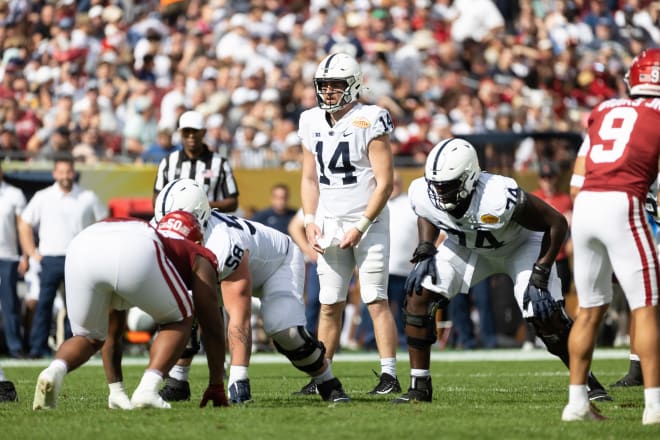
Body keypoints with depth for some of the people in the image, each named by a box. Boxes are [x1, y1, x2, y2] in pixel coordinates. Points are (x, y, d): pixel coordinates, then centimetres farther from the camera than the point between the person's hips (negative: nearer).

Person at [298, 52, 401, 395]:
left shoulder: (369, 122, -11)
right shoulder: (312, 123, 7)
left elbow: (384, 182, -12)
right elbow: (309, 178, 16)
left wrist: (360, 227, -15)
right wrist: (310, 220, 4)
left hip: (368, 221, -5)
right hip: (329, 224, 5)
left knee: (376, 301, -7)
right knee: (330, 304, 6)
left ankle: (389, 376, -6)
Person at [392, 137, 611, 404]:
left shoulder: (499, 199, -42)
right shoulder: (424, 195, -26)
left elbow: (556, 223, -28)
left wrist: (539, 278, -28)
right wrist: (425, 252, -13)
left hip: (521, 246, -4)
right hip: (468, 247, 4)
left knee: (547, 317, -18)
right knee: (418, 296, -13)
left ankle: (587, 382, 6)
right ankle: (419, 386, -2)